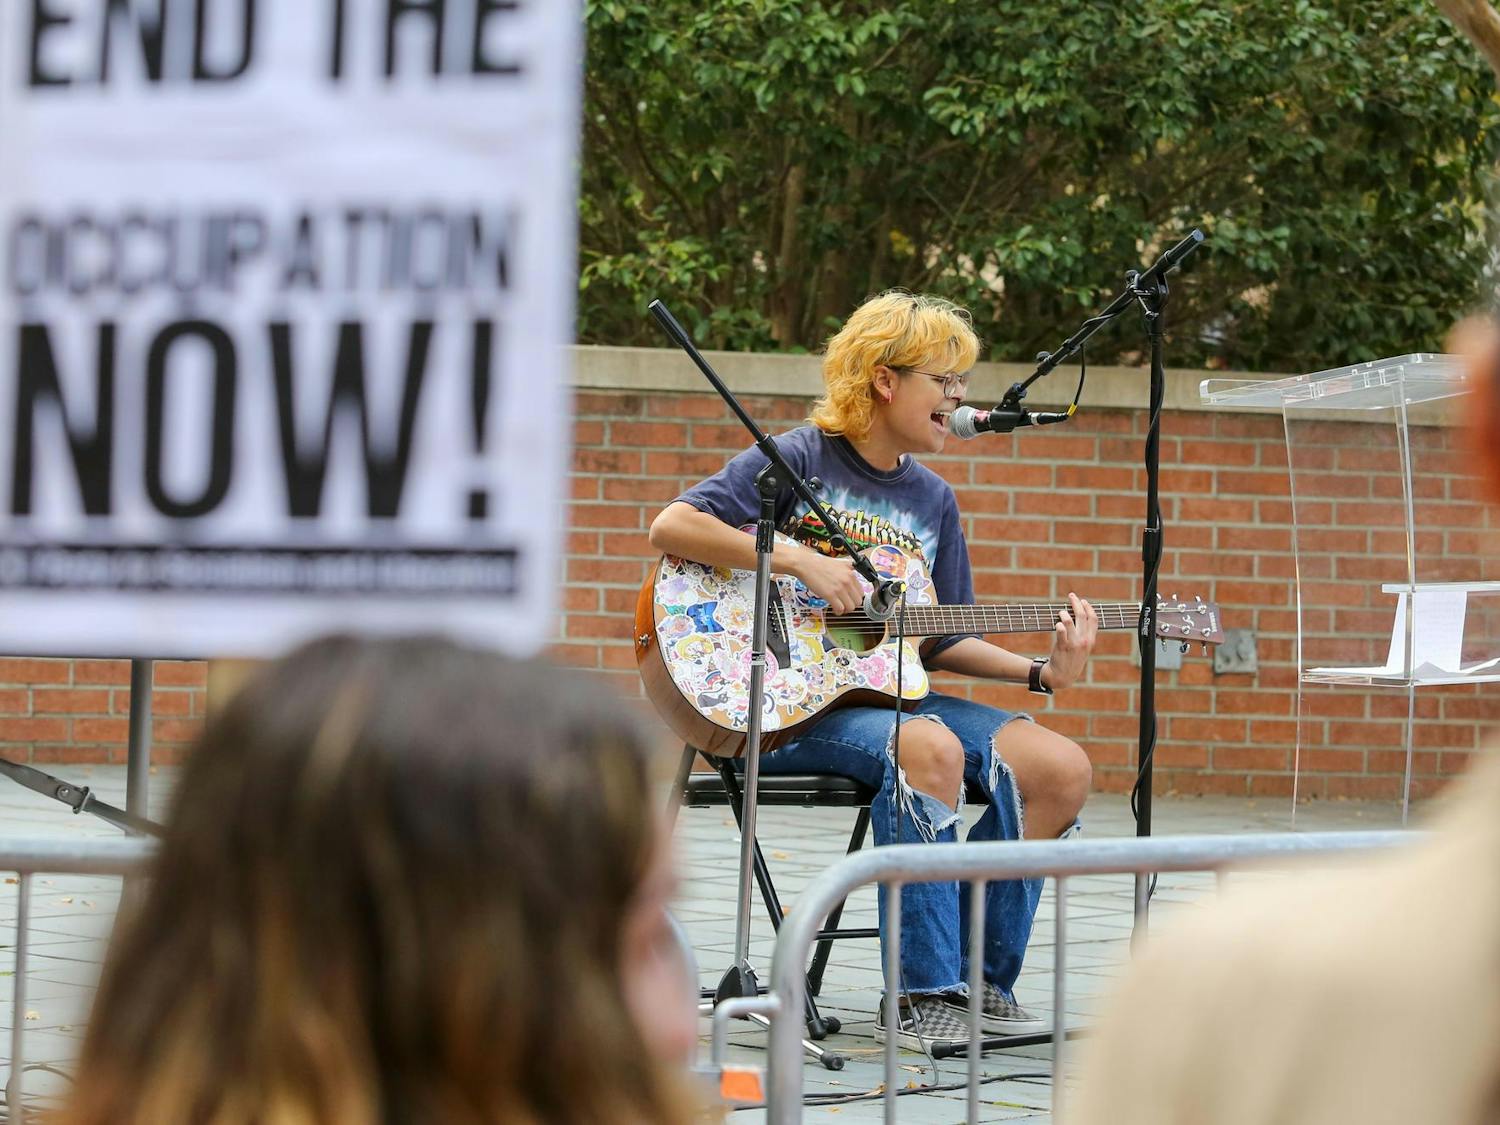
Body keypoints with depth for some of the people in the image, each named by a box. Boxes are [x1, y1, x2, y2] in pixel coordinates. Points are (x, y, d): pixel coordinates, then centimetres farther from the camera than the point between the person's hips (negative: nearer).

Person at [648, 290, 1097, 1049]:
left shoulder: (932, 501, 16)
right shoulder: (797, 460, -4)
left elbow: (941, 643, 17)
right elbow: (671, 527, -15)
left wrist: (1041, 673, 2)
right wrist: (799, 561, -21)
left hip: (886, 692, 7)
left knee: (1060, 766, -13)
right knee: (928, 747, -36)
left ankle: (983, 981, -4)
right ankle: (923, 997, -30)